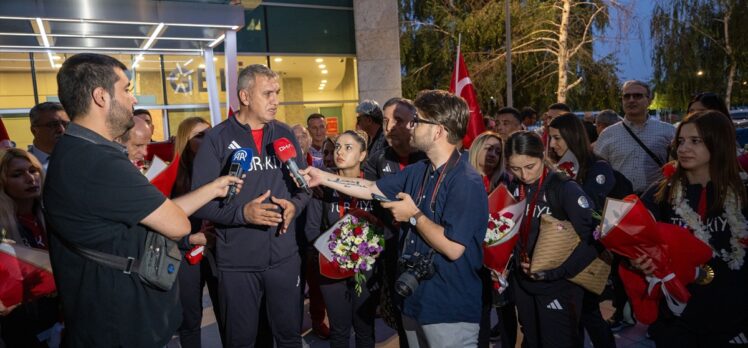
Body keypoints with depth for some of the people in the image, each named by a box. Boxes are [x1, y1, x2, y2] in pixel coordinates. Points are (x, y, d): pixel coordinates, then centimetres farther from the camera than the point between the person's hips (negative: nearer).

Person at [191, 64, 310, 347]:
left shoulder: (285, 135, 6)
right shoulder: (217, 139, -6)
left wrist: (295, 205, -10)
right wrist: (242, 213, -23)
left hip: (284, 255, 3)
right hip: (237, 260, -3)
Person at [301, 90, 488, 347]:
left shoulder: (467, 183, -22)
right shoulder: (418, 171, 4)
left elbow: (453, 249, -27)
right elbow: (373, 189, 11)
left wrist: (414, 215, -16)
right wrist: (323, 178, 11)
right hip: (415, 298, 8)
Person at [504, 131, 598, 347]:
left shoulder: (565, 188, -17)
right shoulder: (513, 188, 1)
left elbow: (593, 239, -22)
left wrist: (553, 272, -25)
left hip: (557, 286, -5)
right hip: (523, 284, 6)